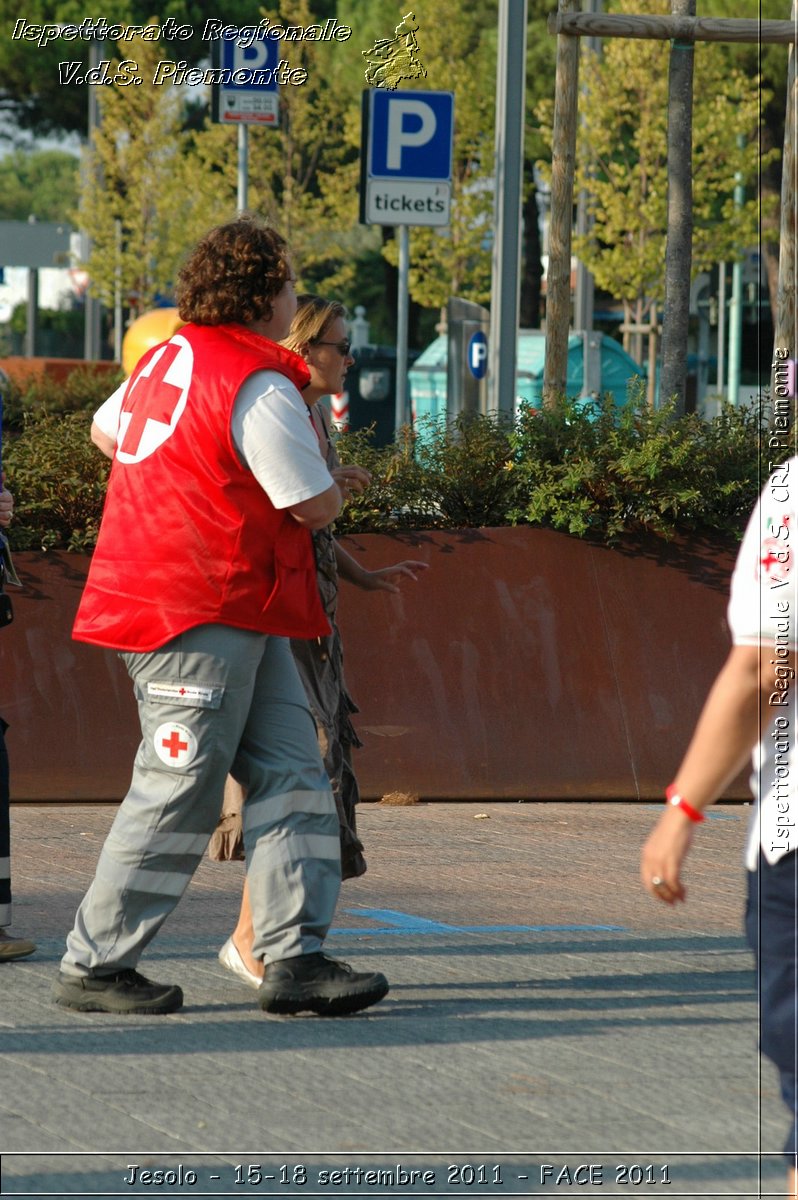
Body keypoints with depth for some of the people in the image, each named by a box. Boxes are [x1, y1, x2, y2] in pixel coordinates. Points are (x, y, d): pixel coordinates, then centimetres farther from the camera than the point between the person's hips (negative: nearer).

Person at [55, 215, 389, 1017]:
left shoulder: (165, 357, 14)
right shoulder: (259, 385, -16)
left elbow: (107, 429, 32)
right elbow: (314, 506, -11)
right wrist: (336, 489, 11)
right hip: (205, 612, -10)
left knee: (289, 771, 4)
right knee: (177, 791, -4)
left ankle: (293, 957, -2)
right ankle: (93, 966, 3)